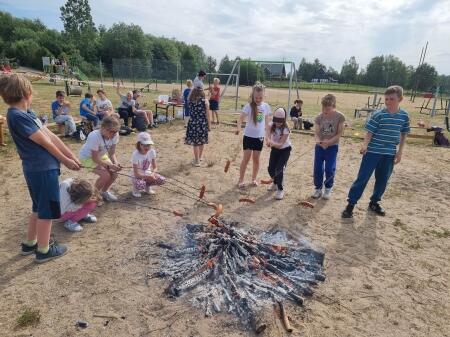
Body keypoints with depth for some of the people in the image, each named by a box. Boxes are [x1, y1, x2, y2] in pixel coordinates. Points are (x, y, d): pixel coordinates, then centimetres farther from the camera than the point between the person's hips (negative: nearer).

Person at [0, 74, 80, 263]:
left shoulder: (26, 113, 11)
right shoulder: (17, 116, -18)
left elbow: (52, 136, 8)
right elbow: (45, 142, -14)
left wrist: (72, 156, 6)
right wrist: (65, 161, -4)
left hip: (38, 168, 9)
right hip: (43, 169, -9)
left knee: (40, 208, 22)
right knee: (47, 210, 4)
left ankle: (29, 244, 36)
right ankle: (43, 250, 18)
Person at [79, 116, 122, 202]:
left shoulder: (115, 135, -20)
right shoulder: (94, 136, -35)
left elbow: (112, 153, -11)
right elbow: (95, 159, -30)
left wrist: (115, 163, -30)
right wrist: (110, 165, -38)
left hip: (101, 155, 6)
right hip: (88, 157, -6)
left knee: (114, 173, -11)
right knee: (105, 175, -22)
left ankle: (104, 191, 18)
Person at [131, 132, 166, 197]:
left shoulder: (152, 152, -12)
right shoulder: (136, 155, -23)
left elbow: (155, 167, -5)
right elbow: (136, 174, -23)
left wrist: (152, 174, -27)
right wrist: (148, 177, -36)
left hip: (148, 173, 4)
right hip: (138, 176, -4)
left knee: (162, 180, -20)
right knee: (140, 185, -37)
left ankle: (147, 185, 10)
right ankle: (135, 188, 3)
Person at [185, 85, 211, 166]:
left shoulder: (190, 101, -4)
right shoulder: (205, 101, -9)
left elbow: (190, 112, 8)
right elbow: (207, 115, -6)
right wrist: (209, 124, 3)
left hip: (193, 123, 0)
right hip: (202, 123, 0)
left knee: (195, 142, 6)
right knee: (202, 141, 18)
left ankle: (197, 161, 11)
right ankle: (200, 157, 37)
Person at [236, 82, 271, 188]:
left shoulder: (266, 106, -1)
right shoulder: (249, 106, -11)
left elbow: (266, 122, 8)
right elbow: (241, 118, -18)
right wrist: (238, 128, -38)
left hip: (259, 137, 3)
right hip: (249, 136, -3)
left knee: (256, 159, 11)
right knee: (246, 159, 0)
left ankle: (254, 179, 26)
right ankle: (241, 180, 12)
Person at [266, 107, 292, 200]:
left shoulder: (286, 129, -27)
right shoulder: (271, 125, -15)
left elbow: (281, 144, -32)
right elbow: (267, 136, -28)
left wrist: (273, 143, -52)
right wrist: (269, 141, -51)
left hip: (285, 149, -4)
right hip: (275, 148, 5)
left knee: (279, 169, -16)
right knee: (271, 168, 5)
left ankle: (280, 189, -1)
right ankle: (275, 183, 34)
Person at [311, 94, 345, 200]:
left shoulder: (340, 117, -11)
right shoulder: (319, 117, -5)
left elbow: (339, 133, -10)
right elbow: (316, 132, -5)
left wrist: (329, 142, -22)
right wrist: (318, 140, -27)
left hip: (332, 147, -3)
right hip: (319, 146, 3)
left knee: (329, 169, -1)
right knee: (317, 169, 5)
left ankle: (328, 189, 19)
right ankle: (318, 188, 20)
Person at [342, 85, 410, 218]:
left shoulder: (404, 115, 2)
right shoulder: (378, 115, -10)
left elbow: (403, 134, 11)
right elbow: (369, 132, -10)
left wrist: (400, 151, 7)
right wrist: (365, 145, -27)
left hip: (390, 154, 4)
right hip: (373, 151, -4)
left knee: (382, 180, 13)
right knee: (362, 178, -3)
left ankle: (374, 202, 32)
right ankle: (351, 204, 4)